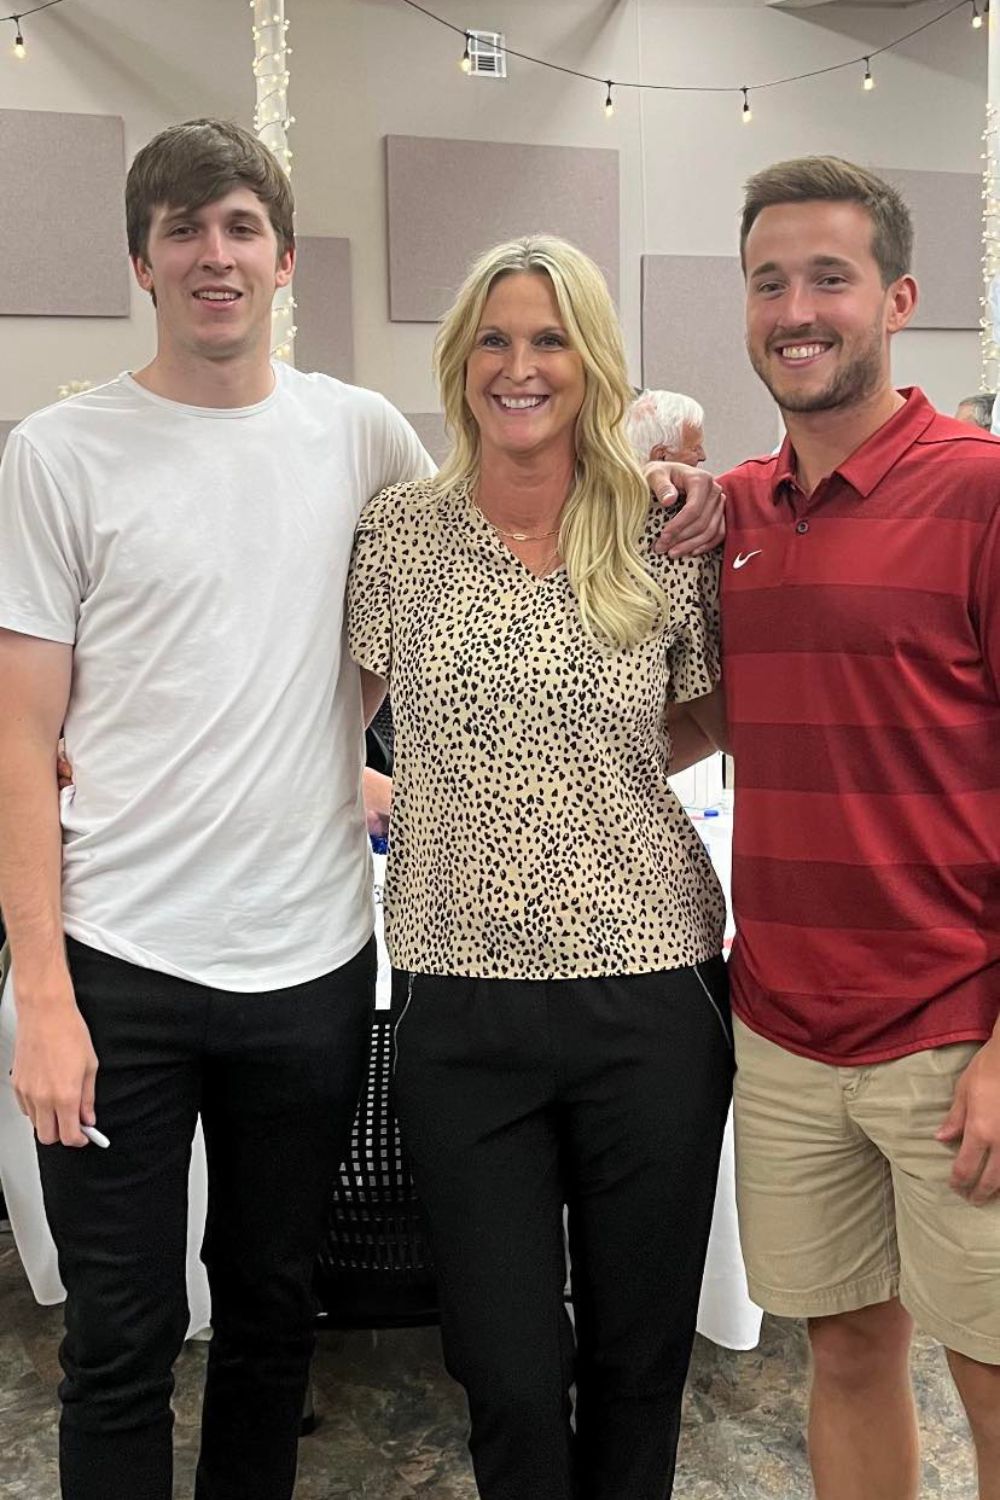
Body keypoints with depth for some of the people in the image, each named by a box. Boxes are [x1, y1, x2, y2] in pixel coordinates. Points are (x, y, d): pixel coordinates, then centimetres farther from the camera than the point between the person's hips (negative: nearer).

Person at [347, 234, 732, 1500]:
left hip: (650, 987, 1)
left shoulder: (665, 542, 1)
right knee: (507, 1372, 7)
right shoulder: (399, 537, 2)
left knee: (640, 1356, 15)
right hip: (460, 1001, 0)